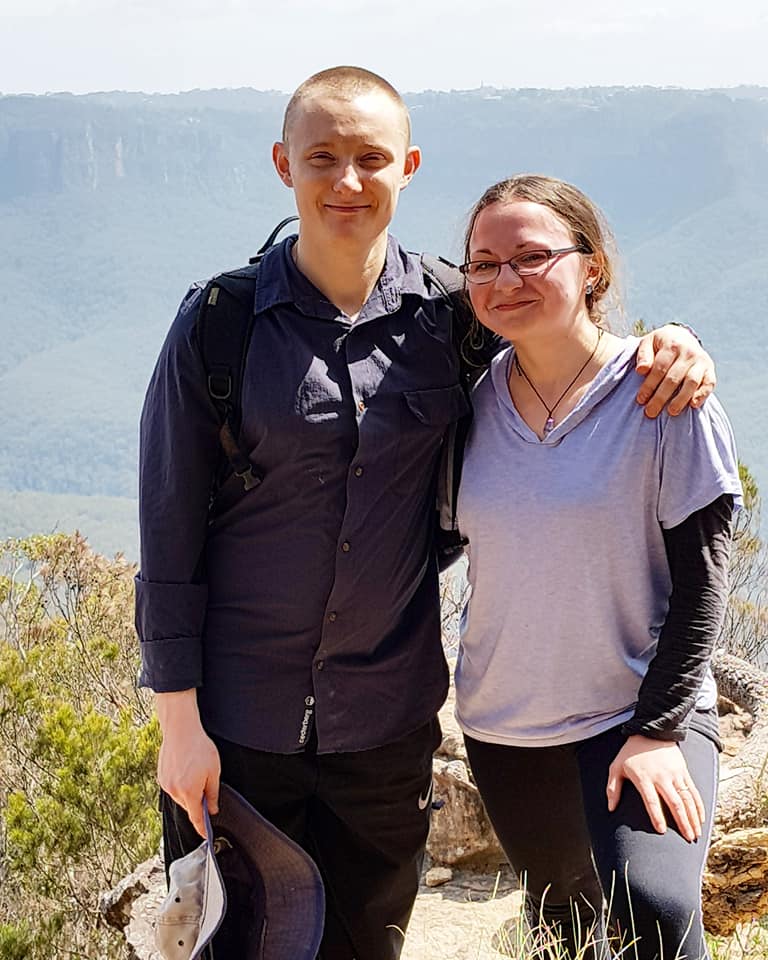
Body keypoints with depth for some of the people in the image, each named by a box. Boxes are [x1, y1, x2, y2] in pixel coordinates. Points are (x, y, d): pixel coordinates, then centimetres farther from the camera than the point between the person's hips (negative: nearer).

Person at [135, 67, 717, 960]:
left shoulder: (448, 315, -2)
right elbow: (170, 529, -5)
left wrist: (667, 342, -9)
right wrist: (179, 718, -7)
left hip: (389, 714, 2)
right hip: (238, 715, -2)